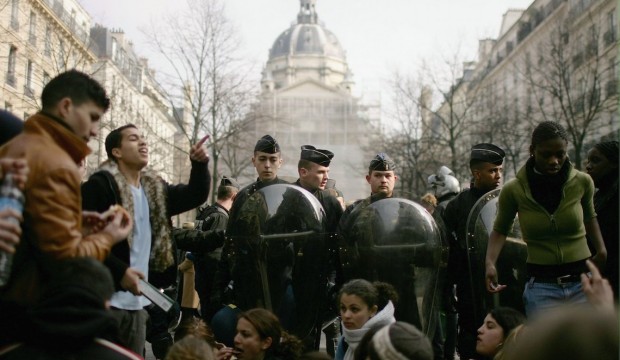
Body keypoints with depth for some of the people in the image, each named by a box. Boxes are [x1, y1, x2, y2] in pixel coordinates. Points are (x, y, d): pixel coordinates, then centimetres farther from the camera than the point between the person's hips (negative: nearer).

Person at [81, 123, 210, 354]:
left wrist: (199, 164, -3)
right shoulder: (100, 184, -9)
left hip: (137, 301, 8)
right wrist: (119, 271, -22)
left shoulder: (154, 188, 14)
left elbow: (195, 195, 15)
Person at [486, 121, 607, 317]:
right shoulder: (513, 191, -6)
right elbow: (500, 230, 7)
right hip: (541, 288, -1)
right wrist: (490, 263, -8)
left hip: (583, 283, 1)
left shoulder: (582, 182, -2)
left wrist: (601, 248, 8)